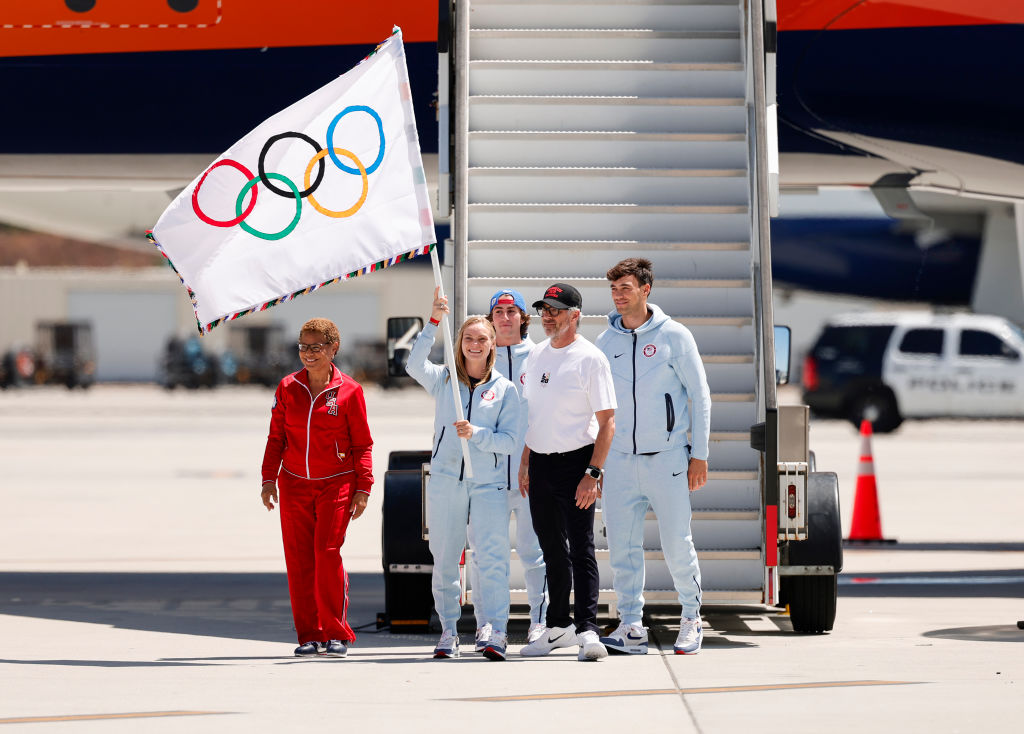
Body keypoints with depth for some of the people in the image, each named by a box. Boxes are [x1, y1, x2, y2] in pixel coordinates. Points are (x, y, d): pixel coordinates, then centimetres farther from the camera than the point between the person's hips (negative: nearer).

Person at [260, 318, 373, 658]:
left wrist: (362, 488, -3)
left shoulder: (349, 391, -3)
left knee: (328, 553, -12)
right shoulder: (287, 388, 5)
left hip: (336, 484, -3)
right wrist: (269, 479, 6)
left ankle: (337, 634, 0)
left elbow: (362, 444, 1)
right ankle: (309, 636, 9)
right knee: (299, 559, 0)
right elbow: (276, 437, 12)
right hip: (294, 484, 3)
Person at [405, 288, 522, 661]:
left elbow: (508, 440, 0)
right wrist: (434, 322, -21)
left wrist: (476, 433, -17)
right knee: (444, 561, 6)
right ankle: (448, 631, 17)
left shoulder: (505, 389, 6)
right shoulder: (443, 379, 7)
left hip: (489, 483, -1)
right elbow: (414, 365, -14)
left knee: (493, 557, -13)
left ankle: (497, 633, -15)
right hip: (445, 482, 1)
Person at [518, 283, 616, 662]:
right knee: (552, 549, 14)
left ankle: (587, 630, -11)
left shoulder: (590, 358, -10)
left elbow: (607, 422, -13)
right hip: (540, 463, 7)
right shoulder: (537, 355, 12)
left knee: (581, 548, -9)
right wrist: (525, 463, 16)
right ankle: (558, 627, 23)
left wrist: (593, 473, -20)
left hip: (575, 462, -7)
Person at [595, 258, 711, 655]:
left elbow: (700, 395, 1)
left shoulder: (674, 336, -1)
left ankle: (691, 619, 18)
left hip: (667, 459, -3)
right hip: (619, 459, 3)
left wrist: (700, 453, -3)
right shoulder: (605, 342, 8)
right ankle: (631, 627, 8)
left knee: (677, 546, 0)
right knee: (623, 548, 1)